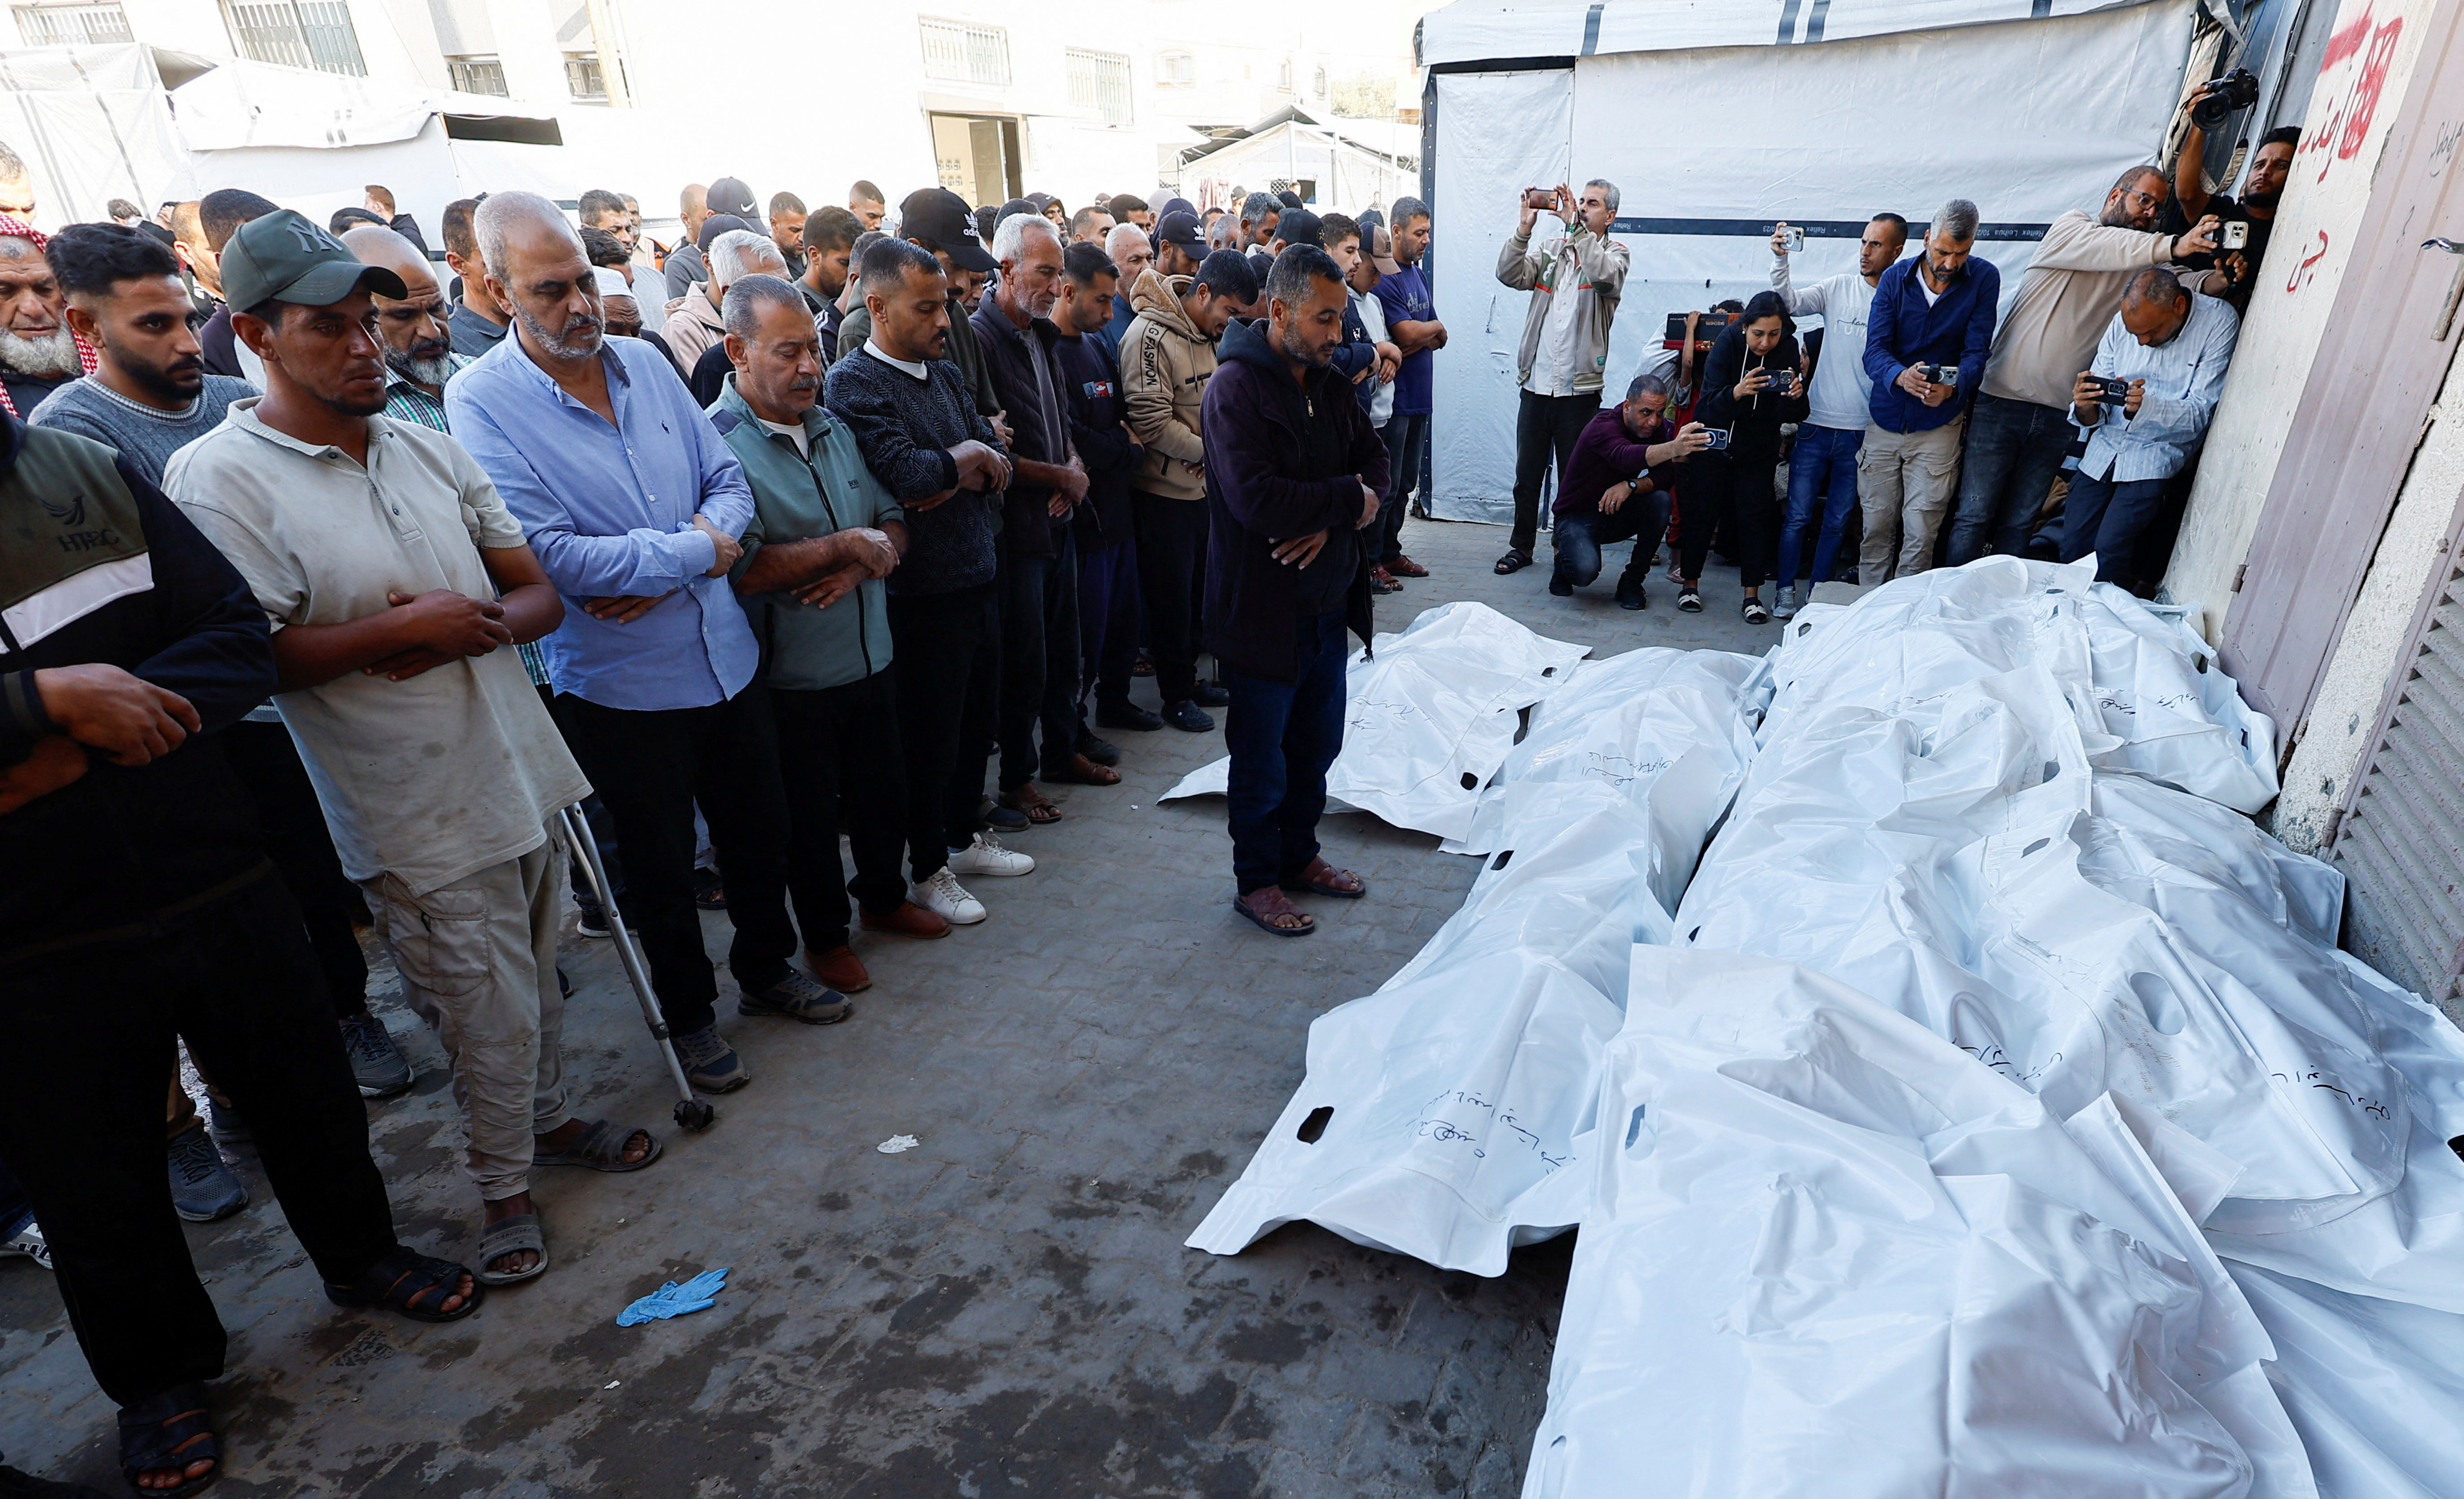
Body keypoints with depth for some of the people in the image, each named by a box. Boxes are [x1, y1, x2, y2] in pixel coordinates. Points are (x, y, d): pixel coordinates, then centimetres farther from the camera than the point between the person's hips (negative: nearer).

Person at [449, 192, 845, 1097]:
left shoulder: (643, 361, 4)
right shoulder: (480, 400, -11)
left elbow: (728, 478, 4)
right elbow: (542, 551, -21)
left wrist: (674, 561, -14)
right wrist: (694, 554, -16)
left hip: (726, 656, 5)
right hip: (621, 683, -5)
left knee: (760, 833, 18)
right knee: (662, 864, 13)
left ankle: (767, 971, 42)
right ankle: (688, 1014, 35)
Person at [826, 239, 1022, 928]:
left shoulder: (946, 374, 11)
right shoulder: (852, 383, -13)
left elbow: (998, 463, 5)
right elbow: (905, 472, -26)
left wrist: (958, 480, -15)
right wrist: (966, 456, -9)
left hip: (976, 578, 8)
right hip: (922, 593, -8)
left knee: (977, 719, 19)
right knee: (930, 736, 6)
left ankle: (966, 836, 38)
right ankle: (929, 869, 24)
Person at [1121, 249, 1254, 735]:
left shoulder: (1205, 335, 10)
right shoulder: (1151, 336, -18)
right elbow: (1152, 422, -23)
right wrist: (1209, 450, -15)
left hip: (1201, 486, 8)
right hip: (1163, 491, -8)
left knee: (1197, 590, 16)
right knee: (1171, 597, 3)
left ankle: (1188, 678, 31)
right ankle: (1176, 695, 16)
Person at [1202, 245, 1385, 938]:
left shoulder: (1327, 382, 9)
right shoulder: (1237, 387, -16)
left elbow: (1373, 458, 8)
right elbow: (1257, 499, -28)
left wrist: (1332, 517, -13)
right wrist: (1350, 500, -15)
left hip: (1329, 602, 8)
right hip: (1265, 612, -7)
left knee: (1318, 744, 19)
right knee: (1262, 756, 7)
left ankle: (1298, 855, 38)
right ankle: (1256, 880, 25)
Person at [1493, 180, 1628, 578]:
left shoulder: (1615, 254, 3)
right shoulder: (1552, 252, 13)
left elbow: (1604, 275, -21)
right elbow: (1510, 275, -2)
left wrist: (1574, 225, -19)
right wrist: (1525, 227, -13)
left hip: (1579, 390, -3)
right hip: (1535, 385, 3)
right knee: (1527, 475, 11)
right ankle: (1521, 546, 24)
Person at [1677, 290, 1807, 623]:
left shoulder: (1787, 350, -11)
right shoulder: (1727, 344, -17)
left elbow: (1796, 415, -12)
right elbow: (1710, 405, -23)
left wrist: (1796, 397, -35)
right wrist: (1736, 393, -43)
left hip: (1758, 449, 2)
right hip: (1714, 443, -1)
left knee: (1755, 516, 0)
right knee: (1702, 512, 1)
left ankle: (1752, 595, 5)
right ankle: (1689, 583, 16)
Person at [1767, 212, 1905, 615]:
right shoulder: (1840, 287, 3)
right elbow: (1791, 302, -9)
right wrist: (1780, 259, -25)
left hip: (1864, 431, 0)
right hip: (1818, 423, 0)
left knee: (1837, 521, 10)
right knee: (1798, 515, 3)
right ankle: (1787, 590, 16)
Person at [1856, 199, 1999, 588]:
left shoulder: (1984, 279, -2)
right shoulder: (1896, 278, -1)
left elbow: (1976, 351, -7)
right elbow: (1874, 350, -9)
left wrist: (1952, 387, -30)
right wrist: (1901, 377, -32)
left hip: (1937, 425, -1)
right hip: (1885, 420, 1)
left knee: (1920, 536, -5)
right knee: (1876, 530, 4)